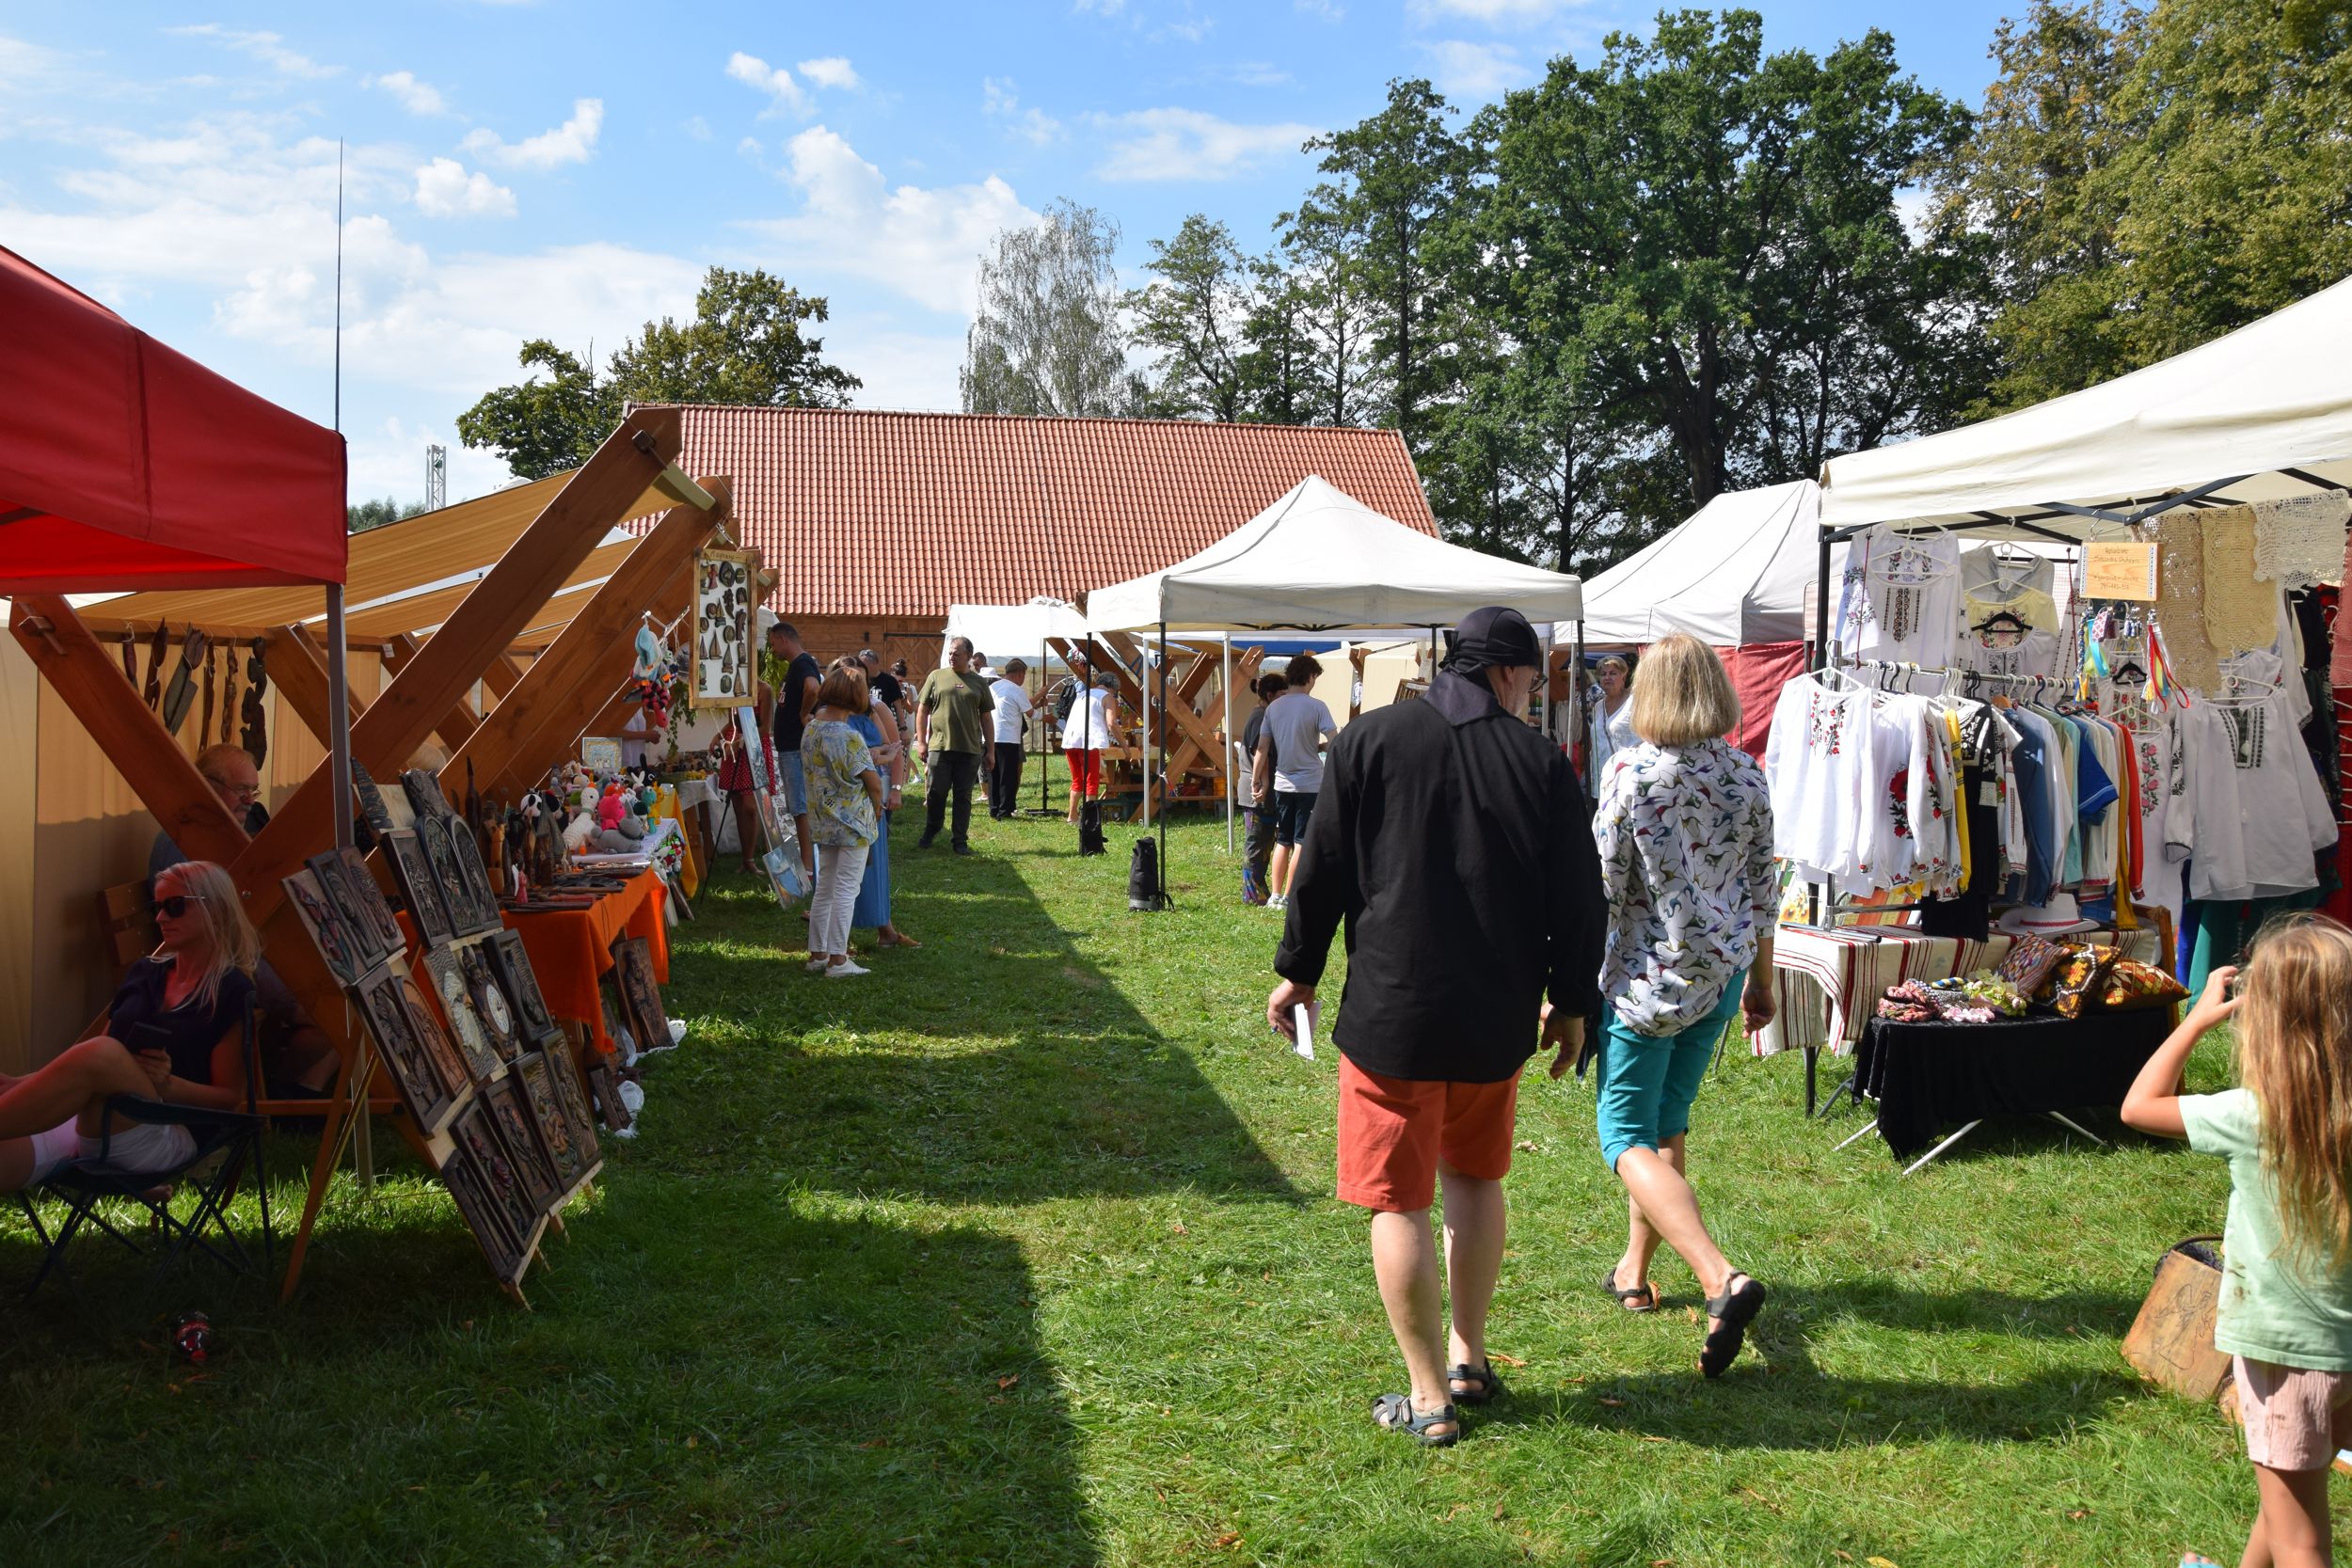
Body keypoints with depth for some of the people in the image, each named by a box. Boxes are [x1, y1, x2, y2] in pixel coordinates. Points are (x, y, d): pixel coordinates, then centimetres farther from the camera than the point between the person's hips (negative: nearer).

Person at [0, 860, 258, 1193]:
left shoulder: (232, 992, 4)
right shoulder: (145, 973, 24)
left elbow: (230, 1097, 2)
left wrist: (167, 1084, -17)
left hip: (164, 1136, -6)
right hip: (86, 1121, 6)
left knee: (101, 1054, -38)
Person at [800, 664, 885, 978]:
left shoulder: (811, 728, 2)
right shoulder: (848, 737, -21)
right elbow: (873, 782, -15)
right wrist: (877, 809, 1)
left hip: (824, 819, 8)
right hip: (853, 820, -8)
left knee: (824, 888, 15)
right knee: (846, 890, -1)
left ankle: (817, 954, 20)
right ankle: (838, 960, 2)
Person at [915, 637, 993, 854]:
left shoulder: (979, 683, 8)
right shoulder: (936, 677, 5)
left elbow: (986, 718, 12)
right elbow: (922, 710, 7)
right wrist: (921, 742, 0)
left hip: (969, 749, 1)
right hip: (939, 746, -1)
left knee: (963, 796, 5)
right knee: (936, 793, 4)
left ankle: (960, 840, 12)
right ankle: (930, 832, 22)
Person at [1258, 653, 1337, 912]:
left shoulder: (1273, 707, 3)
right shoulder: (1316, 706, -10)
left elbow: (1262, 748, 4)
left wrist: (1259, 782, 12)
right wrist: (1318, 747, 6)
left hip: (1282, 783, 5)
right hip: (1310, 783, -5)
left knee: (1282, 841, 14)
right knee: (1302, 842, 2)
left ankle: (1275, 896, 15)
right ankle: (1288, 898, 2)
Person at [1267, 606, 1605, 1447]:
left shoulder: (1369, 740, -4)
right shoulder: (1542, 762, -3)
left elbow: (1322, 868, -2)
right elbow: (1578, 899, 1)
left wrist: (1297, 970, 10)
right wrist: (1572, 1002, 14)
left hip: (1392, 1012, -2)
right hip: (1498, 1017, 3)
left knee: (1399, 1201, 5)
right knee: (1475, 1178, 22)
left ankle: (1430, 1398, 10)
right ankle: (1469, 1359, 31)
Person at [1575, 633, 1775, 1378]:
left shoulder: (1630, 770, -14)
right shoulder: (1747, 776, 2)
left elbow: (1602, 890, -14)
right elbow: (1762, 891, 8)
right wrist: (1760, 980, 20)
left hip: (1647, 975, -6)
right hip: (1720, 973, 6)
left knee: (1626, 1136, -1)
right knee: (1669, 1123, 19)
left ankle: (1722, 1278, -18)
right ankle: (1634, 1271, 31)